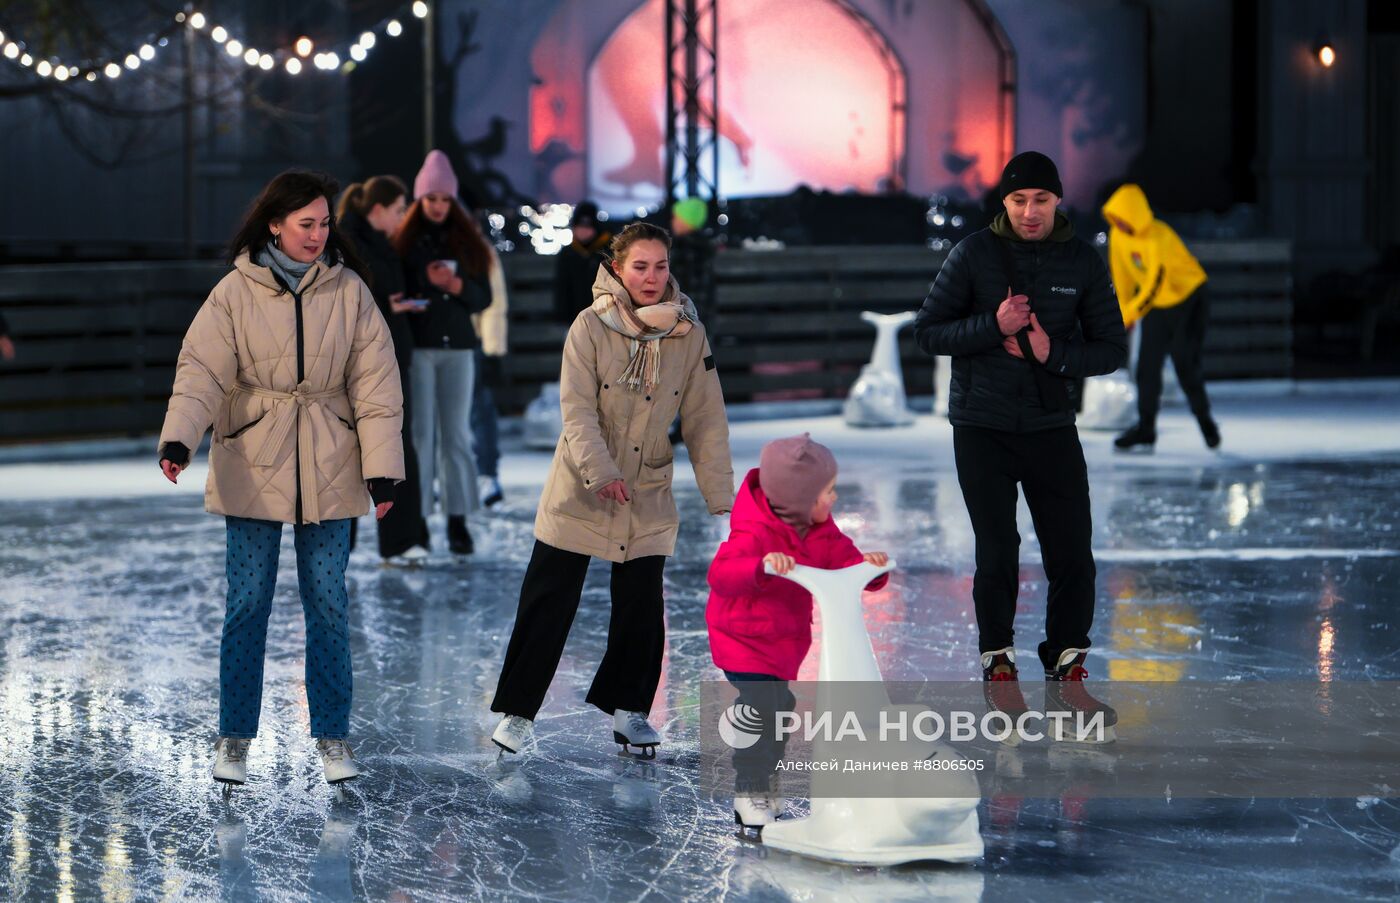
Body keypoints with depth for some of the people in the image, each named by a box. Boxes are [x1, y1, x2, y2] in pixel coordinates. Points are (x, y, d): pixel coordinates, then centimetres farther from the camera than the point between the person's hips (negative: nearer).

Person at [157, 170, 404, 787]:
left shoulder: (348, 291, 0)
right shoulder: (235, 292, -4)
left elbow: (375, 384, 0)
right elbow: (202, 372, -12)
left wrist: (382, 468, -5)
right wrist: (178, 440, -28)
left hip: (329, 474, 1)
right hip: (253, 471, -1)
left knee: (328, 605, 5)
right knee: (247, 604, 2)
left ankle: (332, 737, 15)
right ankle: (234, 738, 13)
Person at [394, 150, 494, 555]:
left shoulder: (467, 241, 9)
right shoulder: (404, 241, 3)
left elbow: (484, 298, 5)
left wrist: (456, 285, -12)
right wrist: (424, 284, -17)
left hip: (458, 347, 2)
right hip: (417, 347, -2)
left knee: (456, 433, 2)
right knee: (419, 432, -2)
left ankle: (458, 521, 4)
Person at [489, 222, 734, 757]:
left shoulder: (689, 335, -3)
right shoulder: (591, 326, -11)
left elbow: (705, 422, 0)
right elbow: (577, 410, -15)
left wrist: (721, 499, -3)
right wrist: (601, 473, -28)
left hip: (648, 498, 2)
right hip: (579, 492, -2)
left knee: (642, 608, 4)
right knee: (548, 603, 0)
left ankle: (629, 710, 21)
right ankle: (517, 712, 10)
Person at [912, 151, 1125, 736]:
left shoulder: (1083, 263, 2)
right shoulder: (974, 255, -4)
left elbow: (1112, 349, 3)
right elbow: (927, 333, -4)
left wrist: (1054, 353, -14)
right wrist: (994, 325, -18)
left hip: (1051, 425, 2)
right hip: (982, 428, -2)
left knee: (1072, 553, -1)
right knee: (997, 554, -2)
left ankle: (1066, 670, 14)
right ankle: (997, 665, 15)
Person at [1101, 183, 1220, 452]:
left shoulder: (1159, 238, -30)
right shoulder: (1117, 236, -9)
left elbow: (1153, 286, -30)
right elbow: (1122, 278, 5)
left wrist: (1127, 316, -29)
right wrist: (1123, 311, 7)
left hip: (1187, 297, -6)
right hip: (1156, 306, 6)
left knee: (1185, 363, -5)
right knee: (1147, 366, -1)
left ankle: (1203, 417, 18)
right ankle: (1145, 429, 4)